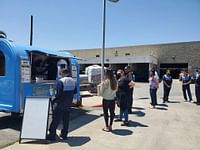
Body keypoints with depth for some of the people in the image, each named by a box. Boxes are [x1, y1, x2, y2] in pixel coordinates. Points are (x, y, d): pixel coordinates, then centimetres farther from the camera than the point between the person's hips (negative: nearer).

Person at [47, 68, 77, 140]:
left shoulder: (61, 81, -14)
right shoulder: (73, 81, 6)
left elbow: (59, 93, -18)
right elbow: (75, 91, 13)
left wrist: (54, 100, -5)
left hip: (60, 104, -6)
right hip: (68, 104, 6)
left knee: (56, 120, 4)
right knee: (66, 120, 15)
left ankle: (52, 135, 11)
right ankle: (64, 134, 22)